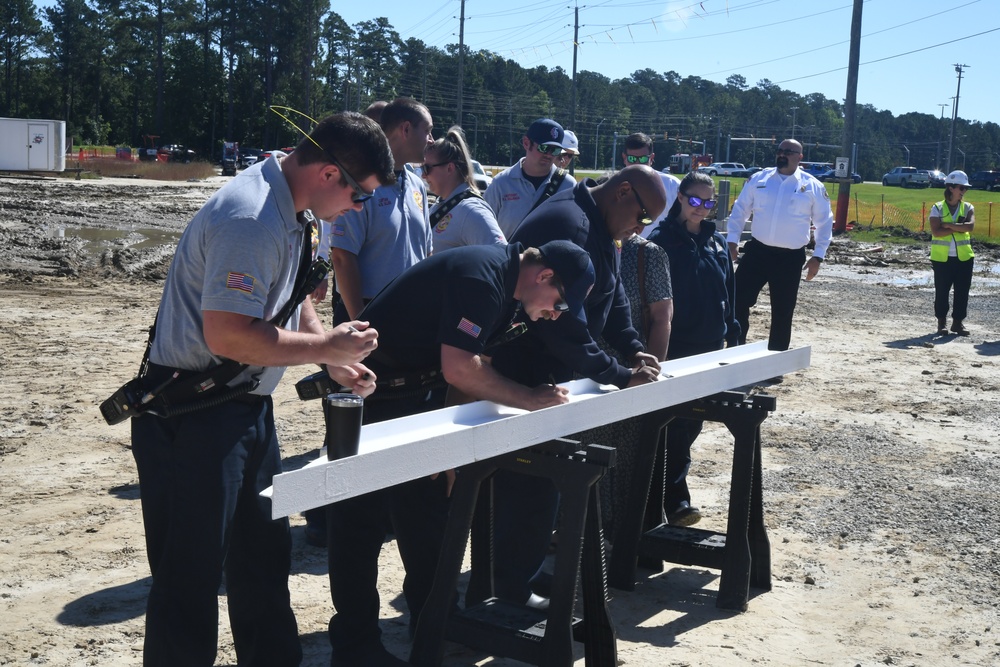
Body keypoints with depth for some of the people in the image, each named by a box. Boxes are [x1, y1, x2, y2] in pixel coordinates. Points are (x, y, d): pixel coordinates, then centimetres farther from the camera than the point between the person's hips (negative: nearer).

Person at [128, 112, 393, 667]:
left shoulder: (293, 212, 7)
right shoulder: (250, 219, -25)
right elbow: (227, 334, -30)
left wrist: (336, 362, 5)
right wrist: (328, 347, -20)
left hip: (247, 408, 10)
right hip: (193, 417, -10)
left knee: (264, 558, 21)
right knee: (191, 579, 1)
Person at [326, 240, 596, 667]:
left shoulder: (505, 284, 7)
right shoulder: (481, 276, -24)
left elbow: (478, 367, 10)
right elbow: (458, 368, -30)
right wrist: (528, 399, -20)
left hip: (410, 391, 10)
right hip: (369, 392, -10)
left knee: (427, 503, 14)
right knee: (361, 515, -2)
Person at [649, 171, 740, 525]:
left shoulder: (716, 242, 10)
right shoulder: (662, 240, -8)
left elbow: (729, 293, 16)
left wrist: (732, 336, 12)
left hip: (710, 348, 6)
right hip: (676, 348, -6)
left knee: (692, 422, 13)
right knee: (676, 424, -5)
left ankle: (672, 486, 27)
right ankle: (675, 500, 1)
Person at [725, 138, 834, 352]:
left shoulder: (813, 187, 0)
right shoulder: (758, 179, 4)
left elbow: (824, 222, 6)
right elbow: (740, 210, 10)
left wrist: (818, 256, 0)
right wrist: (732, 240, 1)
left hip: (790, 258, -1)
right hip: (757, 252, 1)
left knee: (782, 312, 8)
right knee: (738, 301, -3)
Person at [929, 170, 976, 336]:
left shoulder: (968, 208, 7)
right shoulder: (938, 208, -2)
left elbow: (970, 226, -13)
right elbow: (936, 232, -15)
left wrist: (948, 225, -16)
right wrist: (959, 228, -13)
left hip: (964, 257, 3)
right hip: (942, 257, -3)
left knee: (962, 291, 4)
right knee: (941, 291, 2)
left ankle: (958, 322, 16)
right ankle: (942, 322, 15)